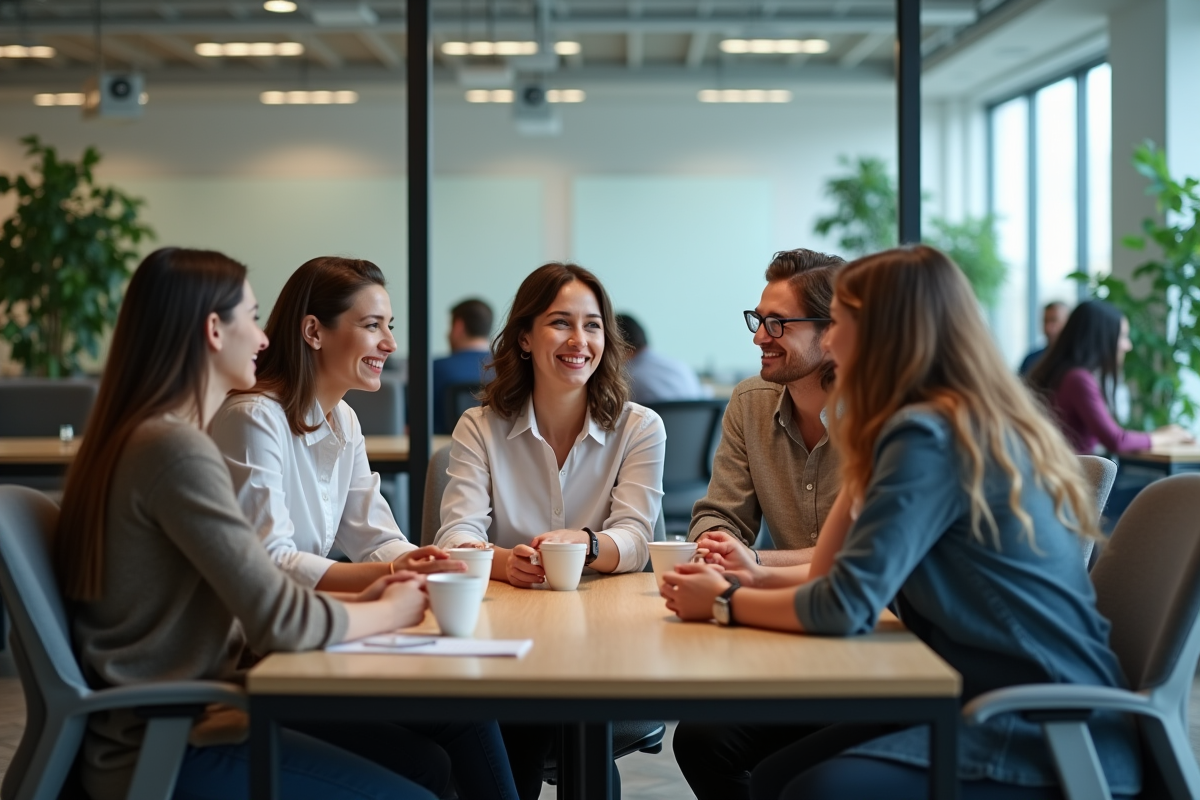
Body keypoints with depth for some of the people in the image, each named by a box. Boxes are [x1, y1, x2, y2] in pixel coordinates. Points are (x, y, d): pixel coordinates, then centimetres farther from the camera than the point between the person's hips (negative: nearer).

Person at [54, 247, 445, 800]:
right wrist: (388, 612, -5)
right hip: (172, 753, -10)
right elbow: (279, 621, -22)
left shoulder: (136, 437, 11)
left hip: (173, 721, 10)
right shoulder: (176, 450, -21)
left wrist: (356, 602, 4)